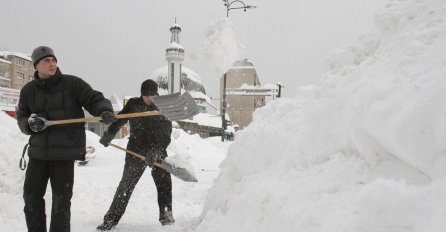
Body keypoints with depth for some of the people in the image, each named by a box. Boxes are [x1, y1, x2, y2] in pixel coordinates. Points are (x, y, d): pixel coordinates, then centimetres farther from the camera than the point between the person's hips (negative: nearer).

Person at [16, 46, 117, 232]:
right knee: (31, 196, 11)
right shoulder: (28, 90, 8)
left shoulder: (72, 83, -4)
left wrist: (105, 110, -29)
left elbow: (94, 99, -7)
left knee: (61, 199, 3)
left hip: (65, 151, -4)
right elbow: (22, 118, 11)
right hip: (38, 151, 4)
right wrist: (31, 123, -12)